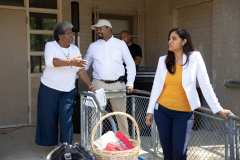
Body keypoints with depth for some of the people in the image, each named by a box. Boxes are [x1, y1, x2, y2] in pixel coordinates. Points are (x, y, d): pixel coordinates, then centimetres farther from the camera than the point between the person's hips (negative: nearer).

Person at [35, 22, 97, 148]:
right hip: (49, 90, -2)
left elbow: (80, 69, 2)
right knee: (49, 119, 6)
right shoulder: (51, 45, -7)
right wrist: (71, 62, -39)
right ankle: (54, 146, 25)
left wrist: (90, 86, -6)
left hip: (68, 91, 3)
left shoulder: (75, 49, 6)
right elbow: (50, 61, -28)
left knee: (66, 118, -5)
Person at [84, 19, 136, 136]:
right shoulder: (93, 46, 10)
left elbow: (130, 64, 9)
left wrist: (130, 83, 0)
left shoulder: (120, 44, 7)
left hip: (117, 84, -1)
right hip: (99, 84, 1)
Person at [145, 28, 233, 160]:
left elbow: (205, 85, -5)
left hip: (183, 113, -3)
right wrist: (150, 111, 5)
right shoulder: (163, 60, 5)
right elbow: (156, 87, 7)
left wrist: (218, 109, -7)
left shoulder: (194, 57, -4)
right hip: (162, 110, 3)